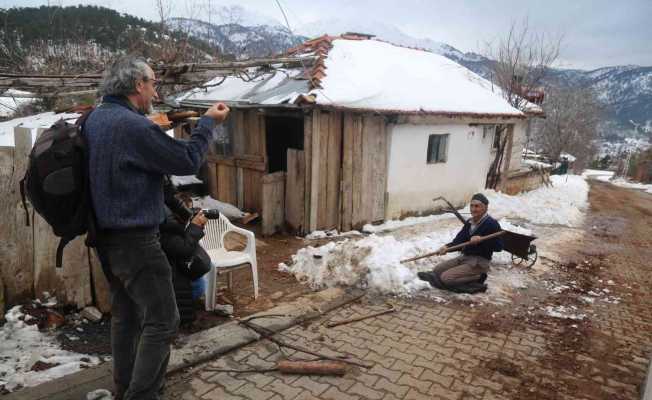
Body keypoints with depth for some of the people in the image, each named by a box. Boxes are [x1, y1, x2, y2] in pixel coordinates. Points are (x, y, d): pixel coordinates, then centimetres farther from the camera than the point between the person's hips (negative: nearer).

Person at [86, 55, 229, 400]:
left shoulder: (94, 119, 8)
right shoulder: (134, 126, -20)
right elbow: (187, 162, -14)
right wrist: (207, 123, -3)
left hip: (105, 237, 10)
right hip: (136, 241, -10)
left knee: (125, 315, 19)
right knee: (161, 322, -2)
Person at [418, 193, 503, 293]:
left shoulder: (492, 224, -15)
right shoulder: (469, 222, 9)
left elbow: (499, 247, -19)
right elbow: (459, 240, 2)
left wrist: (481, 239, -30)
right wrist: (447, 247, -17)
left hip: (479, 262, -9)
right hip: (464, 257, 9)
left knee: (446, 278, -20)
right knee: (437, 269, 3)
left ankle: (477, 279, -5)